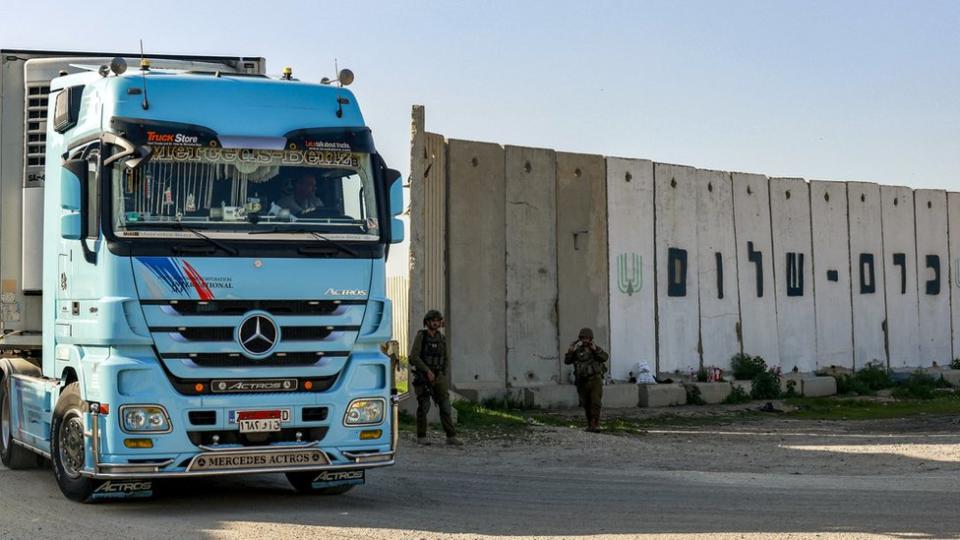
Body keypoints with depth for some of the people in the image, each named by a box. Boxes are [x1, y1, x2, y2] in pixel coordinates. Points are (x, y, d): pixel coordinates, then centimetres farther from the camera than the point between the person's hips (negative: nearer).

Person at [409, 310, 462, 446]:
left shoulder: (441, 338, 8)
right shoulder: (420, 336, -7)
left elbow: (446, 359, 16)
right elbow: (413, 357, -15)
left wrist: (445, 377, 7)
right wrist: (428, 371, -19)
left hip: (437, 377, 4)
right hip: (422, 377, -4)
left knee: (445, 406, -3)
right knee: (424, 407, -3)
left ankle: (451, 437, -3)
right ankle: (421, 437, 9)